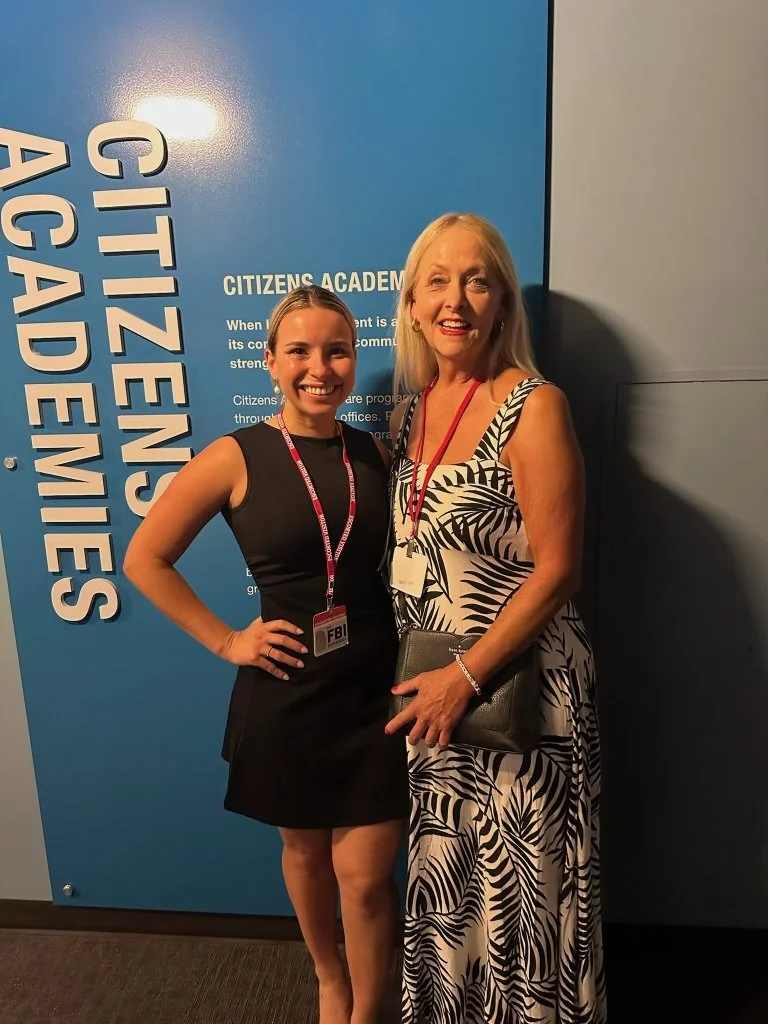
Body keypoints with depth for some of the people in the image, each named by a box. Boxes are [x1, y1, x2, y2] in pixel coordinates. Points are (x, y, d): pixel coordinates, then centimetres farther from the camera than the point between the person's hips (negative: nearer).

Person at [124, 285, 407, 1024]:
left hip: (377, 686, 1)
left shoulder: (375, 455, -1)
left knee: (365, 874, 8)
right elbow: (145, 559, -5)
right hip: (287, 693, -1)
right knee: (305, 851, 21)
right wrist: (226, 642, -8)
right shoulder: (235, 459, -10)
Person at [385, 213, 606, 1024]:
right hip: (433, 686, 6)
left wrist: (466, 676, -17)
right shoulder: (409, 410, 6)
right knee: (444, 873, 21)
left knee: (522, 881, 13)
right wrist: (428, 680, 6)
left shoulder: (533, 407, -14)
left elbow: (555, 569, -16)